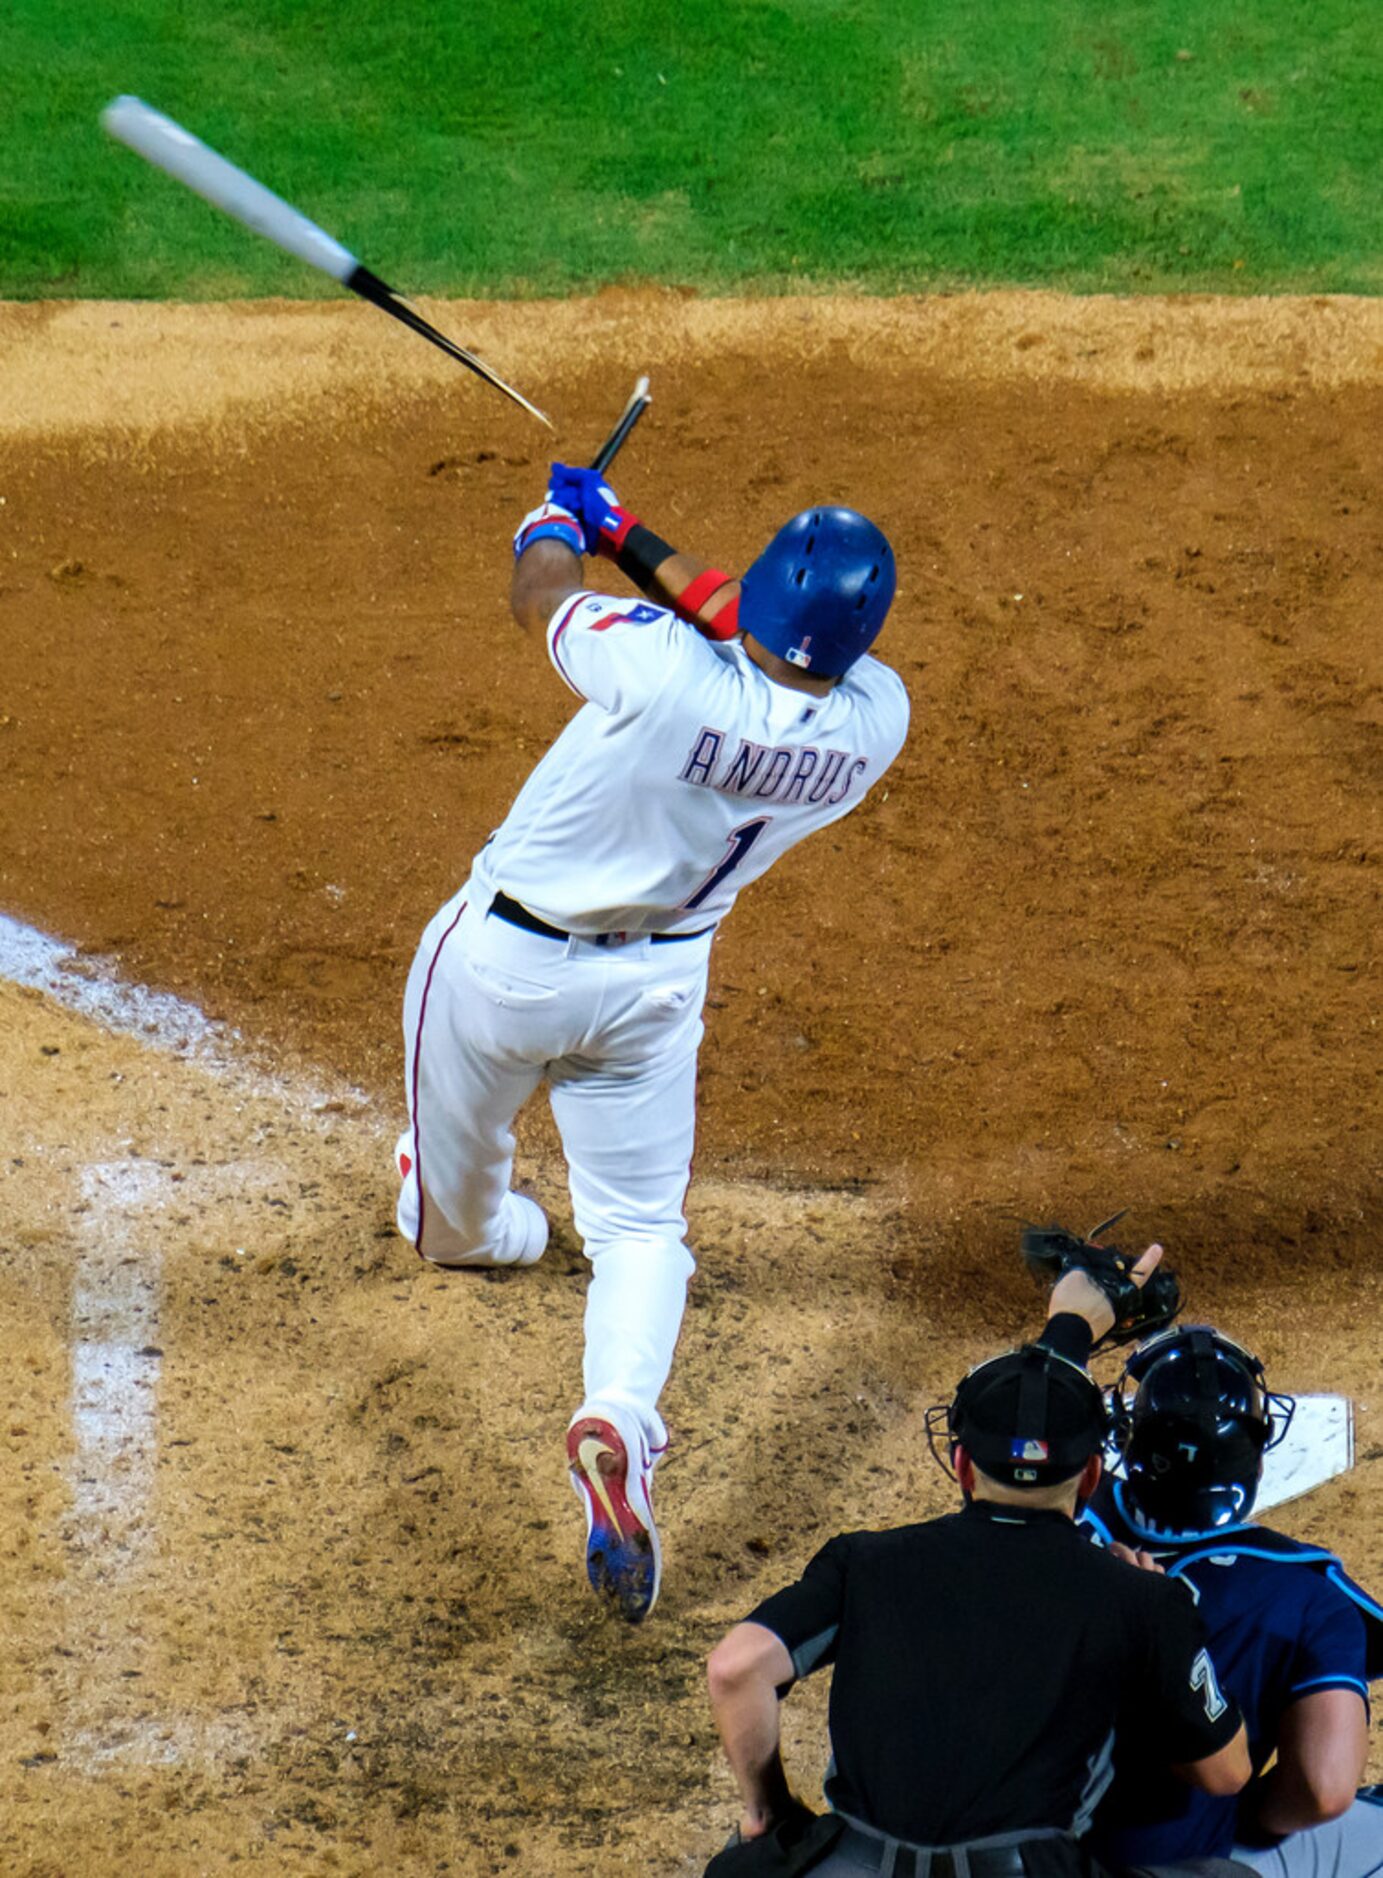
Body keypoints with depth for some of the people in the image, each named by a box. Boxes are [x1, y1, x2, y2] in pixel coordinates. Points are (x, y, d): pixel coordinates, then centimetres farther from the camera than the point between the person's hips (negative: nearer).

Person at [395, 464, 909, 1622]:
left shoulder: (664, 673, -33)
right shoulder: (875, 721, -19)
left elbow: (538, 590, -11)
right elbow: (755, 628, 2)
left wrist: (560, 525, 13)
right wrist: (632, 537, 11)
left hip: (506, 958, -3)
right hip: (657, 983, 4)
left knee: (459, 1158, 27)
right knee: (641, 1223, 13)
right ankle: (618, 1414, -11)